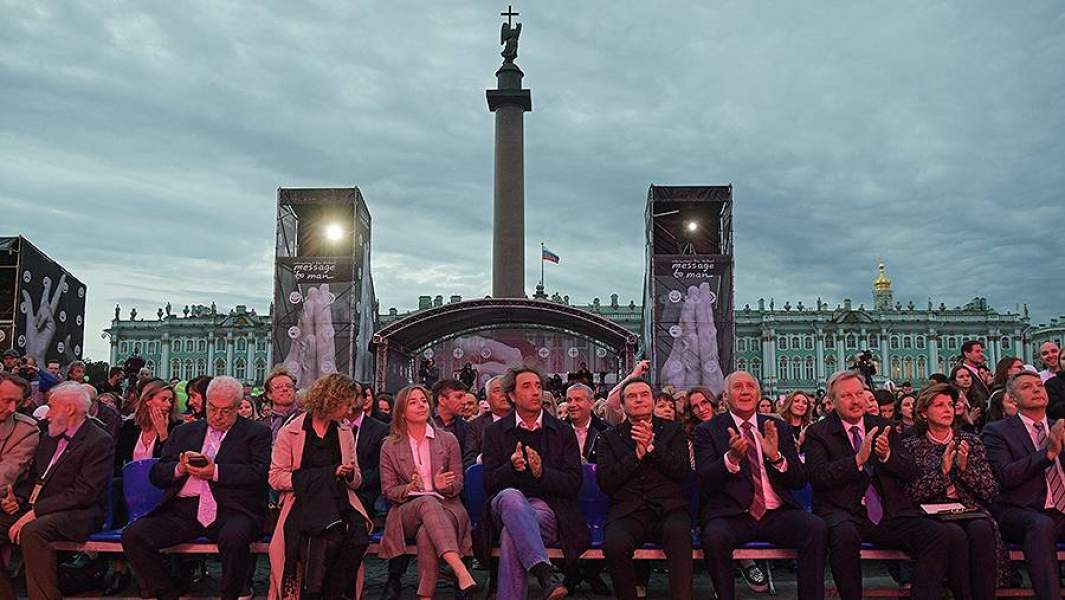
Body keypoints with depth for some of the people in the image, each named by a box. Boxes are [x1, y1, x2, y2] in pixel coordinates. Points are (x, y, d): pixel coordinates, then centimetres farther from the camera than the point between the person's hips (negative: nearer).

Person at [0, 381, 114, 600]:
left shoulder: (100, 442, -9)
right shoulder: (50, 438, 18)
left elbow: (84, 493, -17)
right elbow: (33, 477, 23)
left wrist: (36, 511, -21)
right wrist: (18, 498, 1)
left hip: (76, 515, -8)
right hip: (34, 509, 8)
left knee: (32, 531, -34)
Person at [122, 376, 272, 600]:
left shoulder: (257, 433, 11)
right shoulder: (184, 432, 23)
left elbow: (259, 474, -5)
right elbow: (156, 475, 17)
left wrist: (216, 472, -13)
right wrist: (179, 468, -4)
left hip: (229, 509, -4)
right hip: (183, 510, 4)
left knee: (234, 537, -36)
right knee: (133, 535, -17)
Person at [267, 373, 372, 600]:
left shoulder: (345, 432, 17)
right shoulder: (291, 431, 4)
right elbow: (275, 478, -2)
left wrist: (349, 473, -6)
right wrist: (319, 477, -12)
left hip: (339, 502, 4)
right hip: (304, 502, -4)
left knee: (359, 536, -27)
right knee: (331, 537, -33)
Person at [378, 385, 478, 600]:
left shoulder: (448, 440, 10)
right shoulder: (390, 447, 9)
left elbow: (457, 485, 8)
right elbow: (388, 490, 7)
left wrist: (444, 486, -17)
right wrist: (409, 489, -15)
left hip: (445, 506, 1)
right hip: (407, 511, -1)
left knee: (426, 534, -37)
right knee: (428, 502, -38)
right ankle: (462, 574, -53)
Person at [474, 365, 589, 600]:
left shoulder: (563, 432, 12)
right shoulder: (495, 431, 13)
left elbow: (574, 484, 3)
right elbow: (489, 483, 4)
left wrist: (541, 473, -16)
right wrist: (511, 467, -18)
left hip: (547, 508, 0)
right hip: (506, 507, 1)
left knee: (511, 534, -35)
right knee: (511, 495, -38)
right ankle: (545, 574, -50)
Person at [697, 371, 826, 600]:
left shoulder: (778, 428, 15)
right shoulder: (708, 430, 6)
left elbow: (800, 481, 9)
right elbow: (704, 482, -5)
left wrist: (776, 457, -12)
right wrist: (731, 458, -24)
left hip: (777, 513, 3)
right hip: (732, 515, -2)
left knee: (816, 528, -25)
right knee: (714, 536, -34)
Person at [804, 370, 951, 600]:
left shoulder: (883, 427, 16)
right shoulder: (818, 432, 4)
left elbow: (910, 472, 11)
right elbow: (817, 476, -10)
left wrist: (887, 455, -10)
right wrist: (857, 459, -21)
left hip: (889, 512, 4)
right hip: (844, 513, -4)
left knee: (938, 535, -20)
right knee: (845, 535, -37)